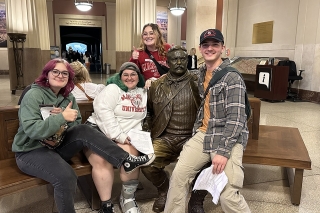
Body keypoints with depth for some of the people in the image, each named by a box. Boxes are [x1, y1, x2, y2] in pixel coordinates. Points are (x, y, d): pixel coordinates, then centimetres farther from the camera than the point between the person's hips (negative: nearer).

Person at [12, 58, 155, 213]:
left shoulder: (68, 97, 4)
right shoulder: (33, 95, -15)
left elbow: (77, 125, 2)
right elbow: (31, 130, -27)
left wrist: (64, 117, -18)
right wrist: (62, 118, -32)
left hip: (56, 145, 6)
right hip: (30, 151, -5)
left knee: (83, 131, -22)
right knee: (66, 177, -32)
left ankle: (127, 161, -25)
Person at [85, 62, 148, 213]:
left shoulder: (143, 92, 16)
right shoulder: (113, 89, -2)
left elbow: (140, 117, 25)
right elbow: (102, 111, -15)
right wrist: (119, 136, -19)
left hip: (124, 136, 4)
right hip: (98, 129, -4)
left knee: (132, 155, -26)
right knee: (103, 160, -30)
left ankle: (128, 198, -6)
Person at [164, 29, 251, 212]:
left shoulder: (232, 78, -13)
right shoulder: (202, 73, 12)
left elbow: (236, 119, -18)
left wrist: (223, 151, -23)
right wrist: (197, 129, 15)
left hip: (229, 138, -6)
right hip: (204, 135, 7)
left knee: (228, 195, -14)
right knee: (179, 174, -3)